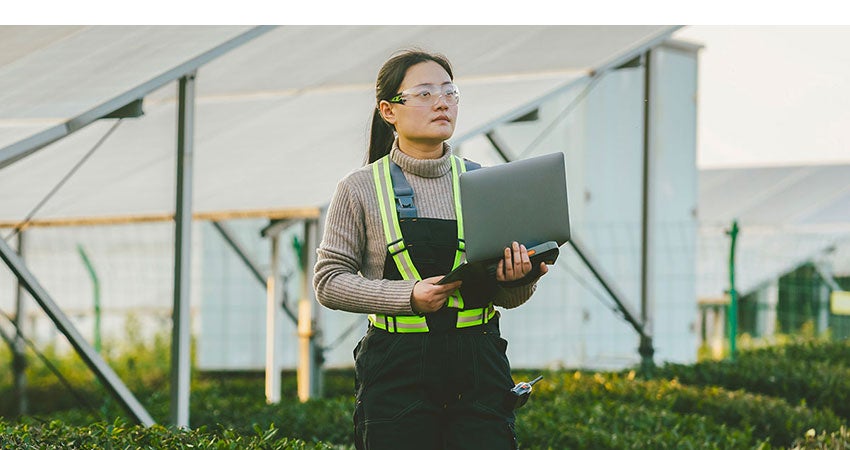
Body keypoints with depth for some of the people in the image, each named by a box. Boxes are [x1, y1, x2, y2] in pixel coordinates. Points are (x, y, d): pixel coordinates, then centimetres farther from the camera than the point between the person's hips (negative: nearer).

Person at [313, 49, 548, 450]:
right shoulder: (361, 189, 1)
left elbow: (509, 298, 14)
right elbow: (329, 281, -2)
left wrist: (519, 278, -11)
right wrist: (408, 297, -15)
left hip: (478, 364, 2)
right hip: (397, 368, -2)